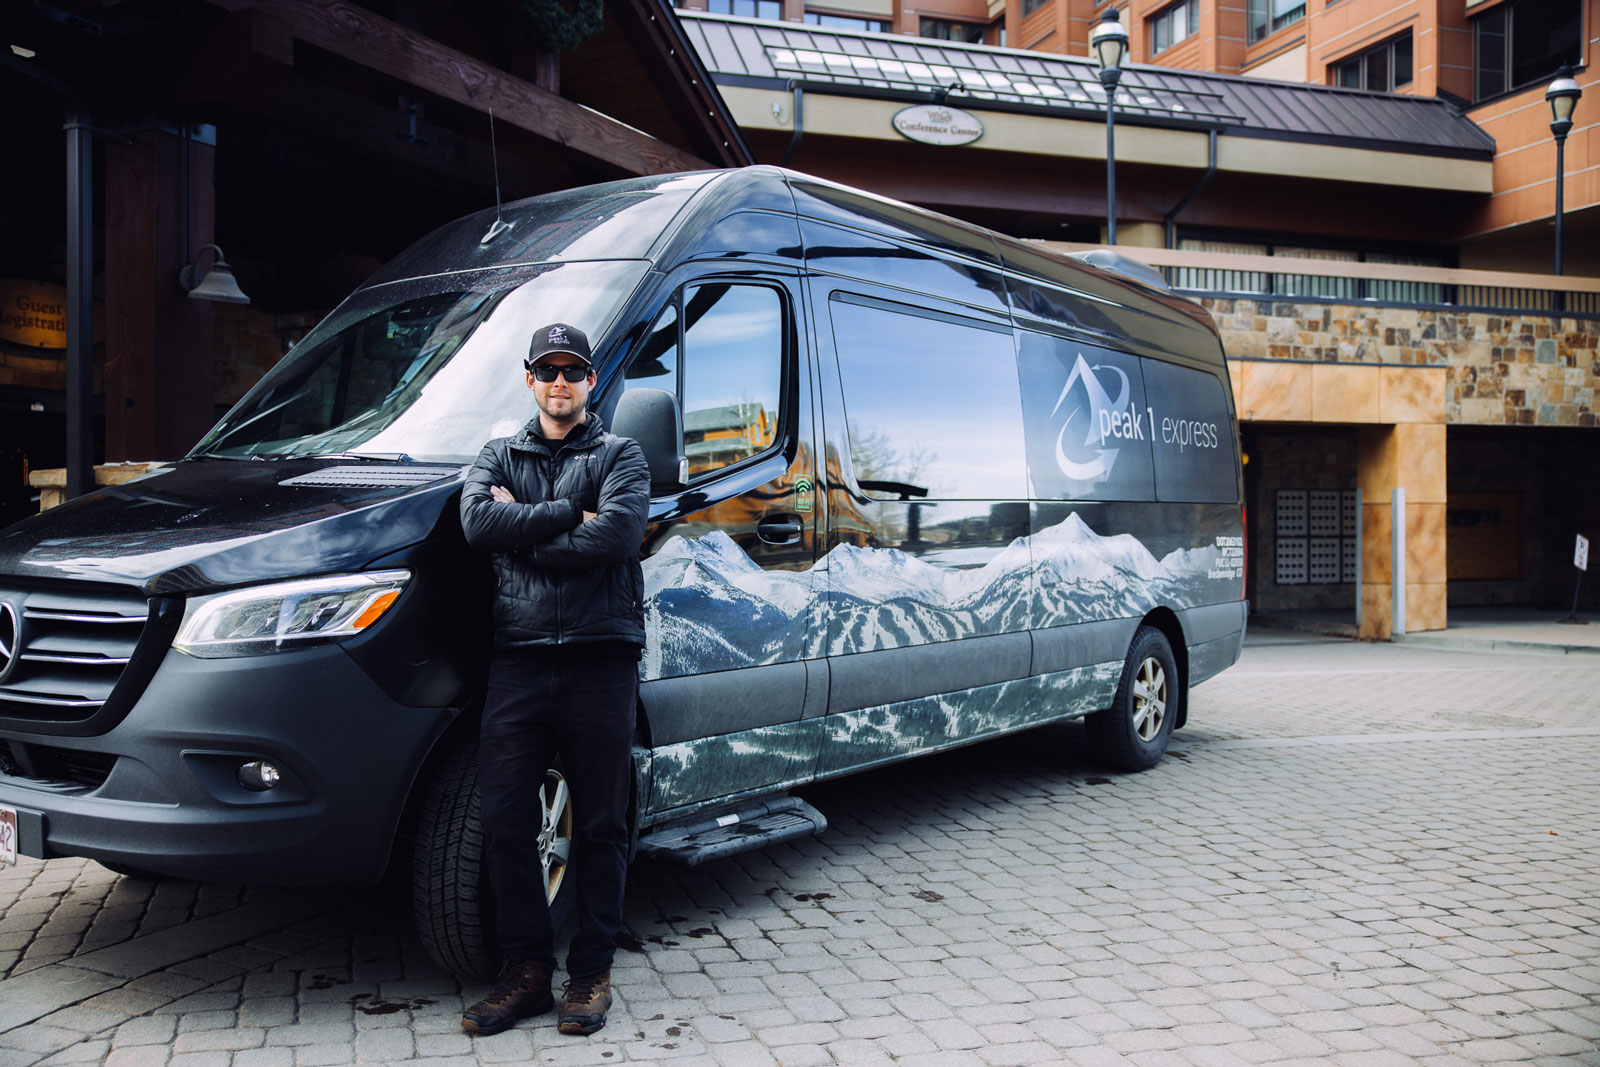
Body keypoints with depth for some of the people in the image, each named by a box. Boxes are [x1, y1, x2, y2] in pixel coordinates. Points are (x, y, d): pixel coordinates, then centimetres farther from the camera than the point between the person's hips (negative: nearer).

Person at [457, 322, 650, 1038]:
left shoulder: (620, 455, 9)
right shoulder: (499, 457, 18)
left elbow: (618, 535, -11)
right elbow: (477, 523, -4)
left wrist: (521, 529, -7)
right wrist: (572, 513, -8)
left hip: (602, 659, -2)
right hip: (518, 659, 2)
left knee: (599, 825, 4)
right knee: (506, 822, 1)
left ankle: (591, 971, 16)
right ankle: (525, 968, 15)